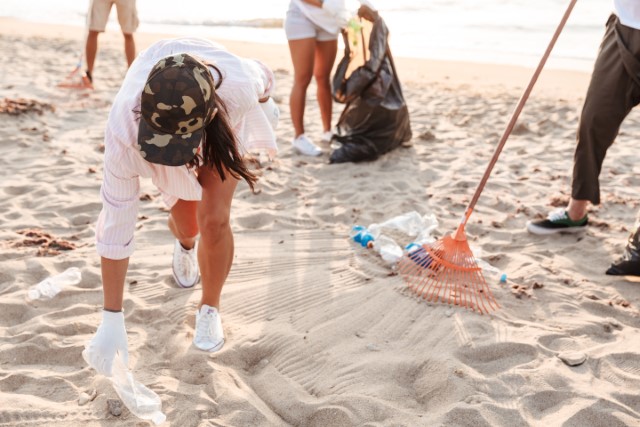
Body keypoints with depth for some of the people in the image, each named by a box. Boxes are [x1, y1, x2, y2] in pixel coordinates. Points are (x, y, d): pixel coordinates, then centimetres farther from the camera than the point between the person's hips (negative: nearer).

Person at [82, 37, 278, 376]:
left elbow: (262, 75, -18)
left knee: (214, 218, -16)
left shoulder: (238, 87, -46)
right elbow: (115, 226, -38)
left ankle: (210, 308, 10)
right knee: (186, 222, 8)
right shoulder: (124, 128, -44)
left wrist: (263, 96, 8)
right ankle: (185, 245, 48)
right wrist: (111, 322, -34)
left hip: (221, 132, 0)